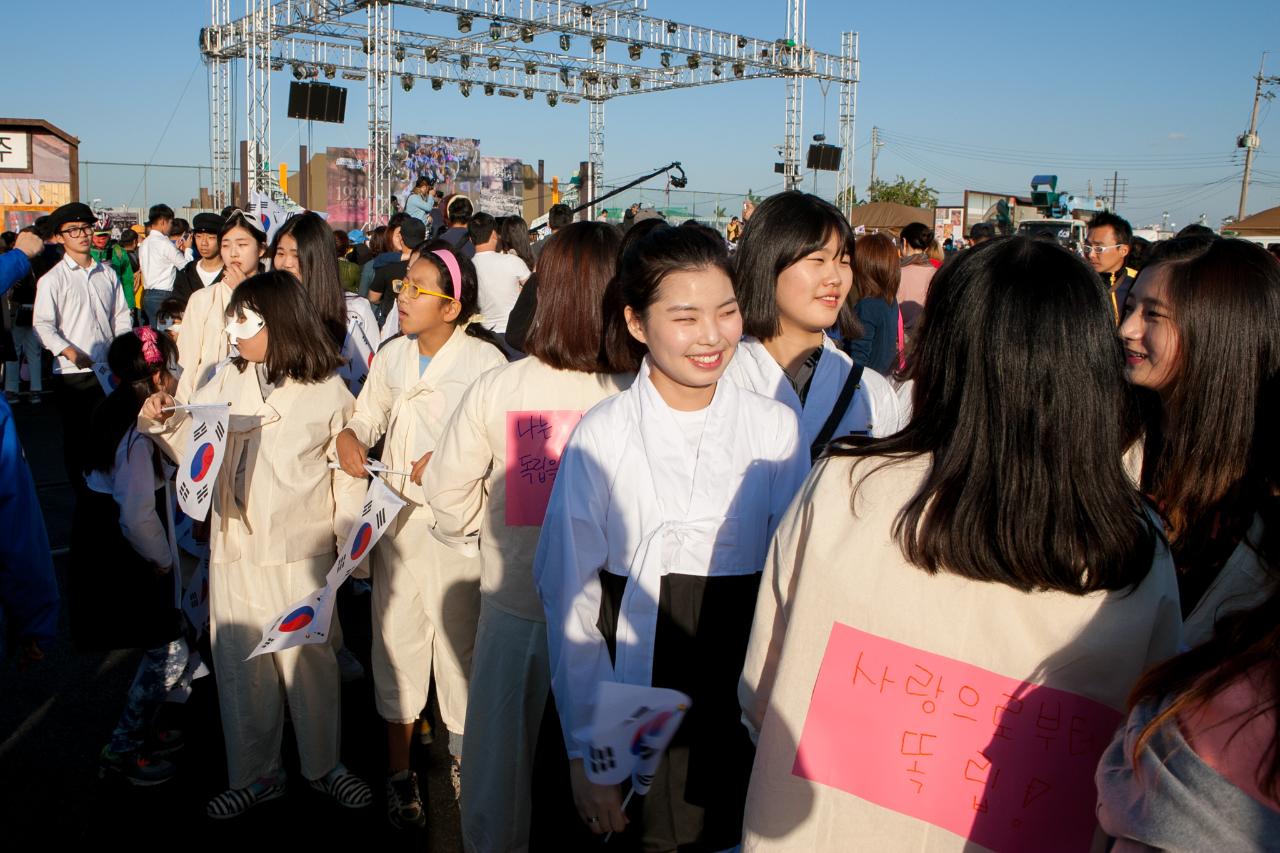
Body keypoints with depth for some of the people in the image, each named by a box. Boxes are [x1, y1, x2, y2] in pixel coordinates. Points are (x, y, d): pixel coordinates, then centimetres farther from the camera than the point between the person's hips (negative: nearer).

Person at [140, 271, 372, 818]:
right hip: (235, 549, 3)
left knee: (310, 659, 10)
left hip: (301, 552, -3)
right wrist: (162, 421, -11)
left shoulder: (327, 389, -6)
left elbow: (348, 472, -4)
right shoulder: (228, 380, 4)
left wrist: (351, 546, -6)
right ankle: (255, 774, 29)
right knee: (242, 663, 11)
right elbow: (193, 446, 9)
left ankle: (322, 764, 30)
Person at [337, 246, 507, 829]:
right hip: (396, 514, 5)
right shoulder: (392, 356, 7)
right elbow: (368, 416, 16)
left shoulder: (485, 360, -11)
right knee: (396, 634, 11)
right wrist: (349, 436, -5)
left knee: (458, 638, 6)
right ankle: (398, 770, 27)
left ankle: (464, 755, 29)